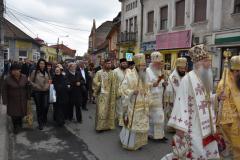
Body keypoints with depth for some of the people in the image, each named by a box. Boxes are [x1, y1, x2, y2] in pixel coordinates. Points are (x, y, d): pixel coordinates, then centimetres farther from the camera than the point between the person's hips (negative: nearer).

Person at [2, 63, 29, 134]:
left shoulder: (24, 78, -6)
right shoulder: (8, 79, -13)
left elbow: (27, 88, 2)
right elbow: (4, 91, -8)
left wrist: (28, 97, 2)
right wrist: (5, 101, -9)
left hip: (22, 100, 2)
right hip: (12, 100, -2)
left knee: (21, 112, 12)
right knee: (14, 114, 6)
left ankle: (19, 123, 40)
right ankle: (15, 127, 26)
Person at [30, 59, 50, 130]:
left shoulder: (47, 72, 4)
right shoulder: (34, 72, -5)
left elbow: (49, 80, 17)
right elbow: (31, 81, -1)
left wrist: (48, 85, 0)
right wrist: (36, 86, -13)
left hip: (46, 91, 2)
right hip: (37, 92, -2)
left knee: (45, 106, -3)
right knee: (39, 107, 6)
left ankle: (44, 119, 27)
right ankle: (40, 123, 19)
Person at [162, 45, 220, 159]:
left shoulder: (206, 79, 8)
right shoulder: (188, 79, -17)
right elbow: (182, 103, -21)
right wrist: (180, 126, -22)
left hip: (207, 126, 8)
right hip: (193, 127, -8)